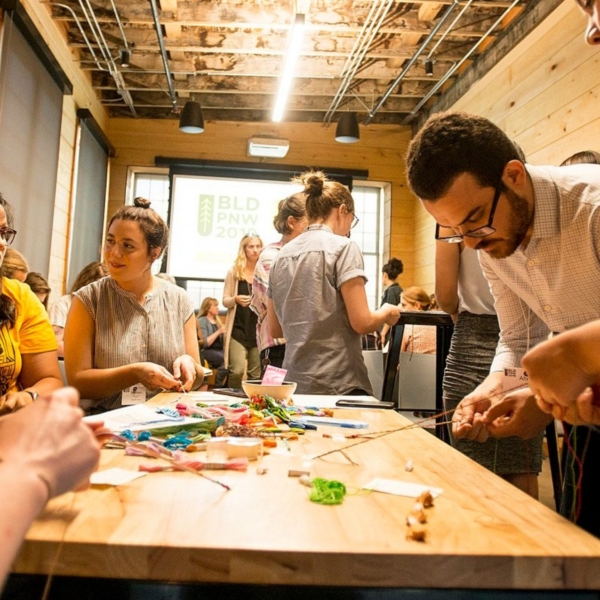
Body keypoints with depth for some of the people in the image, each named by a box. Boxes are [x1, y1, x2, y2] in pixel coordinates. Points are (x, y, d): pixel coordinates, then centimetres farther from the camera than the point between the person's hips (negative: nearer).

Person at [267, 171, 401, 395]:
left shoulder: (282, 255, 10)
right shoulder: (343, 247, -7)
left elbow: (275, 329, 13)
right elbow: (361, 322, -13)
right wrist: (387, 312, 7)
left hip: (295, 383, 6)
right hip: (339, 384, -6)